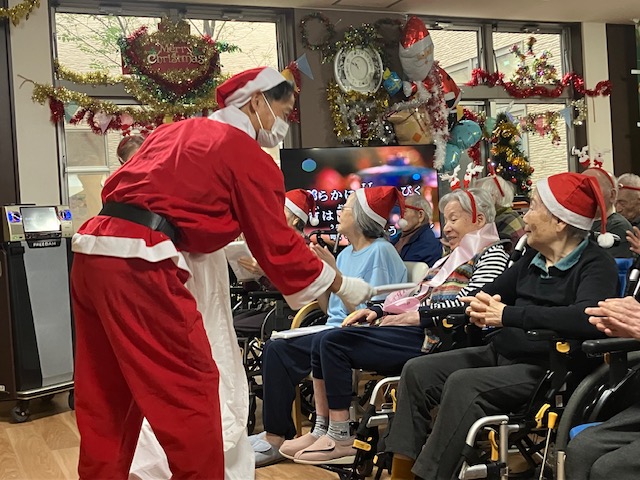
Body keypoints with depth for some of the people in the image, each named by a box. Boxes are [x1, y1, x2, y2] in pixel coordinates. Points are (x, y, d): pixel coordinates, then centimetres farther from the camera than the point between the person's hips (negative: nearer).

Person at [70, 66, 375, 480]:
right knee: (193, 391, 2)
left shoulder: (175, 131, 24)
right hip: (141, 265, -9)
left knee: (106, 400, 16)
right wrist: (341, 285, 14)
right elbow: (278, 244, 3)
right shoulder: (248, 154, 2)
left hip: (93, 250, 9)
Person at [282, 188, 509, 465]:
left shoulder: (492, 254, 1)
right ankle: (322, 431, 1)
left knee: (334, 343, -20)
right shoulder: (453, 257, 28)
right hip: (413, 327, 9)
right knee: (324, 343, -4)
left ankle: (340, 439, -12)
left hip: (431, 336, -9)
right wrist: (378, 311, 10)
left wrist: (417, 315, -15)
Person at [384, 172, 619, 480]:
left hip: (547, 368, -8)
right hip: (501, 352, 9)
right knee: (417, 371, -4)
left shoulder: (595, 264, -9)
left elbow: (590, 318, -30)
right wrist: (480, 307, -3)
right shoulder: (534, 257, 13)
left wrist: (507, 314, -27)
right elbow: (492, 293, 24)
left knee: (463, 384, -30)